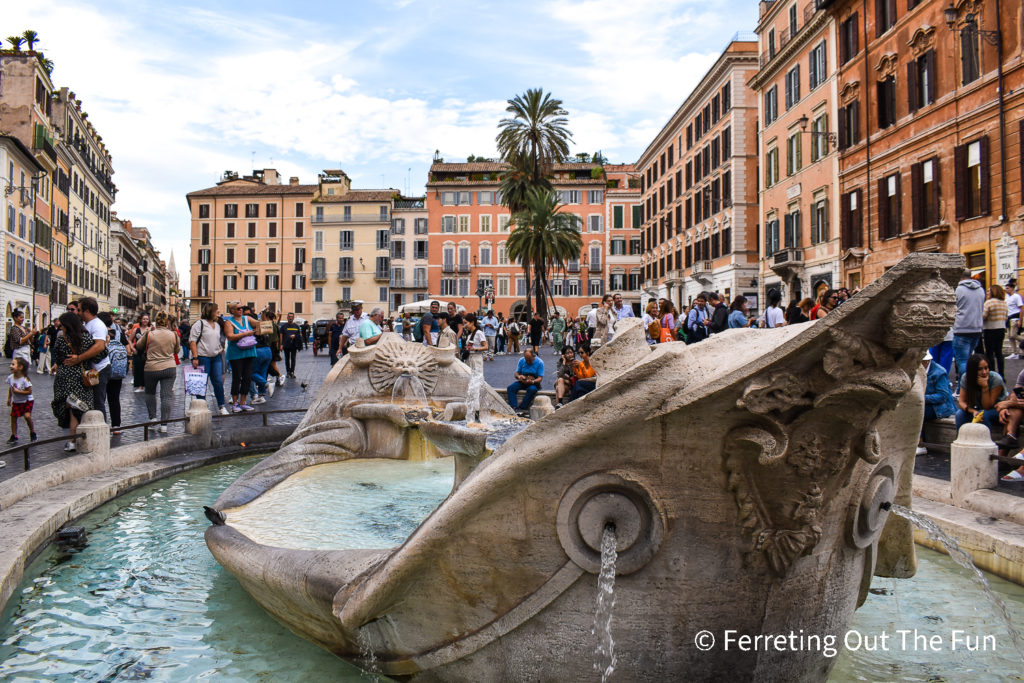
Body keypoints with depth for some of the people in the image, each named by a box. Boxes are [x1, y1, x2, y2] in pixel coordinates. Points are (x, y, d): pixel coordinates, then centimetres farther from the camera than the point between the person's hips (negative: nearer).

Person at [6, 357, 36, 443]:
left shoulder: (25, 380, -24)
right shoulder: (10, 377, -6)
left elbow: (29, 391, -22)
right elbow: (10, 389, 11)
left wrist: (17, 391, -25)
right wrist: (9, 398, 16)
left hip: (26, 401, -6)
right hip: (16, 402, 6)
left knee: (27, 416, -19)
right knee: (13, 417, 7)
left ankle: (32, 432, 3)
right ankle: (14, 436, 21)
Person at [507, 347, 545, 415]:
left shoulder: (539, 362, -10)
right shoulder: (521, 361, 1)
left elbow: (540, 378, -13)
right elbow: (516, 374, 5)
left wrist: (532, 381, -33)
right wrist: (519, 376, -21)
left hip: (534, 383, -4)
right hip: (522, 382, 4)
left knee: (532, 389, -38)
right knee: (510, 388, -23)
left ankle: (522, 408, -32)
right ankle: (514, 407, -34)